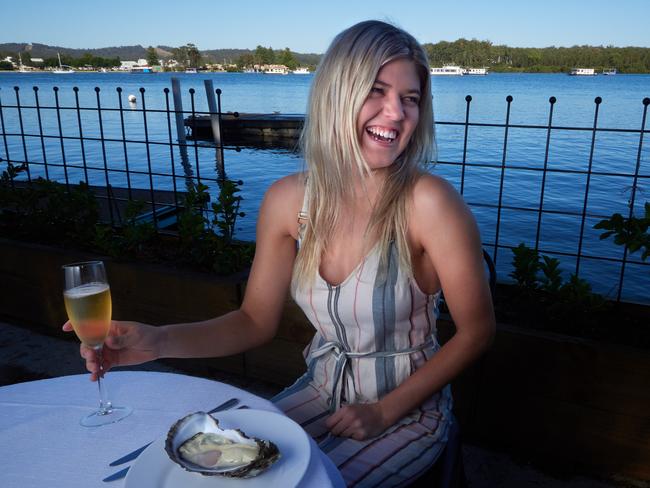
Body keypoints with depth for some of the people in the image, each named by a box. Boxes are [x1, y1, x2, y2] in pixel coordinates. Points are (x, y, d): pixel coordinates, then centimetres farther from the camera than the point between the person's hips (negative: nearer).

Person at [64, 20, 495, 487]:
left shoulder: (427, 201, -24)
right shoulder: (287, 199, -11)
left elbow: (476, 331, -14)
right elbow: (255, 321, -3)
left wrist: (384, 412, -13)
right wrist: (159, 341, -19)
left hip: (408, 410, -3)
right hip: (321, 392, 4)